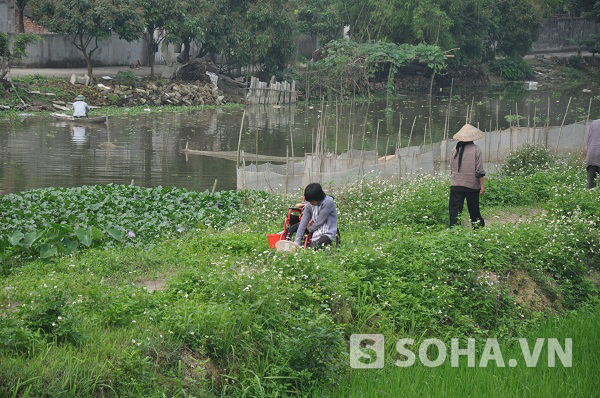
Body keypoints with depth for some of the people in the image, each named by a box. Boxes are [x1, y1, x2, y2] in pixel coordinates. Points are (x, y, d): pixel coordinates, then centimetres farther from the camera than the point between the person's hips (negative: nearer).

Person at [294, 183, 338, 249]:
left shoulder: (328, 202, -12)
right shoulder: (309, 205, 5)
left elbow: (319, 222, -10)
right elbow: (303, 223, 1)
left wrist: (309, 229, 7)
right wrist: (297, 241, -6)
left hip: (327, 234, -6)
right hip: (315, 236, 6)